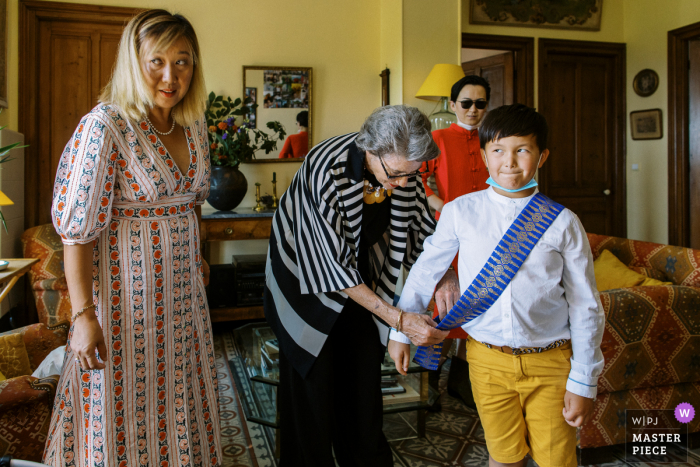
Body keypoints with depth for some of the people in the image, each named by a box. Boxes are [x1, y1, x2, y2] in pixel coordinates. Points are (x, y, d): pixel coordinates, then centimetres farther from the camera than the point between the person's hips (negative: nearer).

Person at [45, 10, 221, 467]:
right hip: (127, 291, -6)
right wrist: (84, 315, -18)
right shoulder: (105, 125, -16)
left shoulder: (194, 124, 4)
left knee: (181, 397, 20)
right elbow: (78, 228, -17)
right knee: (127, 407, 10)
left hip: (182, 288, 6)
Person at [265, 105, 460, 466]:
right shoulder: (325, 171, -36)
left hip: (361, 276, 5)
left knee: (365, 367, 12)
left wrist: (443, 274, -17)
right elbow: (333, 267, -32)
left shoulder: (401, 163, -18)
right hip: (308, 275, -5)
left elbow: (421, 223, -1)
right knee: (313, 375, 4)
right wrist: (399, 319, -32)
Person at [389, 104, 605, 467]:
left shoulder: (562, 223, -5)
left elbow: (585, 307, -1)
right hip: (488, 360, 1)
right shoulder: (459, 212, -4)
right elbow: (426, 270, 9)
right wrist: (401, 330, 13)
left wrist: (583, 382, -1)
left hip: (550, 363, 0)